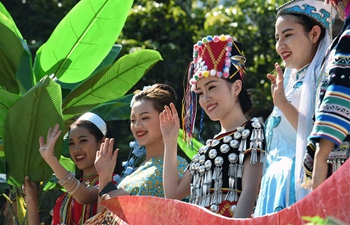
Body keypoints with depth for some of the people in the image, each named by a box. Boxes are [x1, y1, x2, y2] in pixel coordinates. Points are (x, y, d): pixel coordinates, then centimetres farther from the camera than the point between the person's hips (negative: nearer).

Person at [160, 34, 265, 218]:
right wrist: (170, 142, 20)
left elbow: (249, 191, -10)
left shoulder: (252, 130, 3)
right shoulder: (210, 145, 23)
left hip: (230, 219, -6)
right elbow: (173, 192, 22)